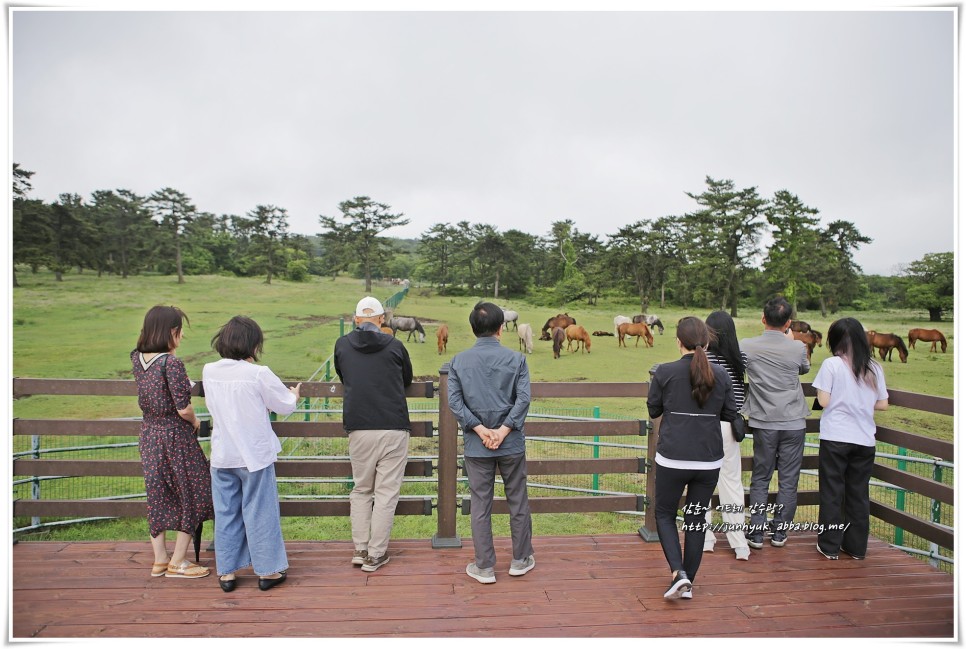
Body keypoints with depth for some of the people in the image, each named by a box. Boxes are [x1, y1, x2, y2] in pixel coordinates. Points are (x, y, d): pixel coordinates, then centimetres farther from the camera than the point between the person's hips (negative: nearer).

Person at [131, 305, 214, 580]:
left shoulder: (137, 358, 0)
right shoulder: (172, 363, -21)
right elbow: (183, 409, -20)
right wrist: (195, 422, -3)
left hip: (149, 434, 7)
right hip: (176, 436, -7)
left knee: (157, 495, 17)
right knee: (191, 495, 8)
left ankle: (159, 560, 27)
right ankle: (177, 562, 16)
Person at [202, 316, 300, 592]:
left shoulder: (209, 372, -3)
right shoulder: (259, 374, -18)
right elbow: (286, 405, -7)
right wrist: (294, 394, 17)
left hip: (222, 456, 4)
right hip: (255, 455, -4)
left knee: (225, 514, 15)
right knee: (259, 514, 8)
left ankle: (226, 572, 24)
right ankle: (267, 571, 19)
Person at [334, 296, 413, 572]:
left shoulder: (342, 345, 3)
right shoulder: (395, 345, -1)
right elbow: (407, 380, 15)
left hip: (359, 430, 2)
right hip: (393, 429, -2)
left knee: (361, 490, 18)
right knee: (386, 493, 6)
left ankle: (360, 549, 20)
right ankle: (375, 555, 11)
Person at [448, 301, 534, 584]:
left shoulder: (458, 361, -1)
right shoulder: (516, 359, -4)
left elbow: (454, 401, -8)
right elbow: (523, 399, -13)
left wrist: (480, 430, -10)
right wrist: (503, 431, -12)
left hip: (476, 446, 1)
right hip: (512, 444, 0)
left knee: (480, 505, 9)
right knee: (518, 502, 15)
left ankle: (485, 566, 18)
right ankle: (521, 559, 28)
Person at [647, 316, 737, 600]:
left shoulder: (665, 372, -11)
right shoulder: (720, 375, -3)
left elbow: (653, 410, 1)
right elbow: (730, 414, 8)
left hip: (672, 459, -3)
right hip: (709, 460, 3)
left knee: (664, 514, 14)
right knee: (696, 518, 16)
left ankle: (678, 573, -3)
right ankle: (688, 583, 24)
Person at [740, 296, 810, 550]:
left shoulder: (746, 346, -9)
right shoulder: (798, 348, -7)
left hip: (764, 423, 0)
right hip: (794, 423, 0)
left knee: (760, 478, 10)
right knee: (788, 480, 10)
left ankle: (757, 532, 12)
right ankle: (780, 531, 19)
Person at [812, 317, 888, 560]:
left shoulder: (831, 364, -10)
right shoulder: (874, 368, 2)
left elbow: (823, 401, -12)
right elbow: (883, 404, 5)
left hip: (835, 438, -4)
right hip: (864, 440, 4)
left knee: (832, 492, 7)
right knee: (859, 493, 14)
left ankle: (830, 546, 13)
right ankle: (856, 546, 23)